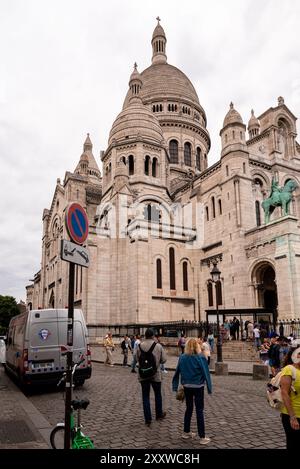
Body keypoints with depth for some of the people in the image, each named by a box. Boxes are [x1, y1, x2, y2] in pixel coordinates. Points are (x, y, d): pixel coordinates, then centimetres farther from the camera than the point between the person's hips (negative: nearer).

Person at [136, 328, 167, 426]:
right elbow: (164, 359, -7)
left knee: (145, 396, 10)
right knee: (158, 395, 20)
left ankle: (148, 419, 11)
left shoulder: (140, 346, -8)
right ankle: (159, 414, 35)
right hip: (155, 374, 0)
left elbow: (137, 359, 1)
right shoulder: (158, 346, -12)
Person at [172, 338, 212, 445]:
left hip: (186, 387, 4)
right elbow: (206, 373, -12)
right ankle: (202, 437, 9)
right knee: (199, 411, 5)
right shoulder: (200, 358, -14)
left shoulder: (182, 357, -3)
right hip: (198, 387, -4)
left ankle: (186, 432, 29)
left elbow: (177, 372, 0)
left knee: (189, 408, 19)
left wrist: (175, 387, 7)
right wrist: (209, 388, -6)